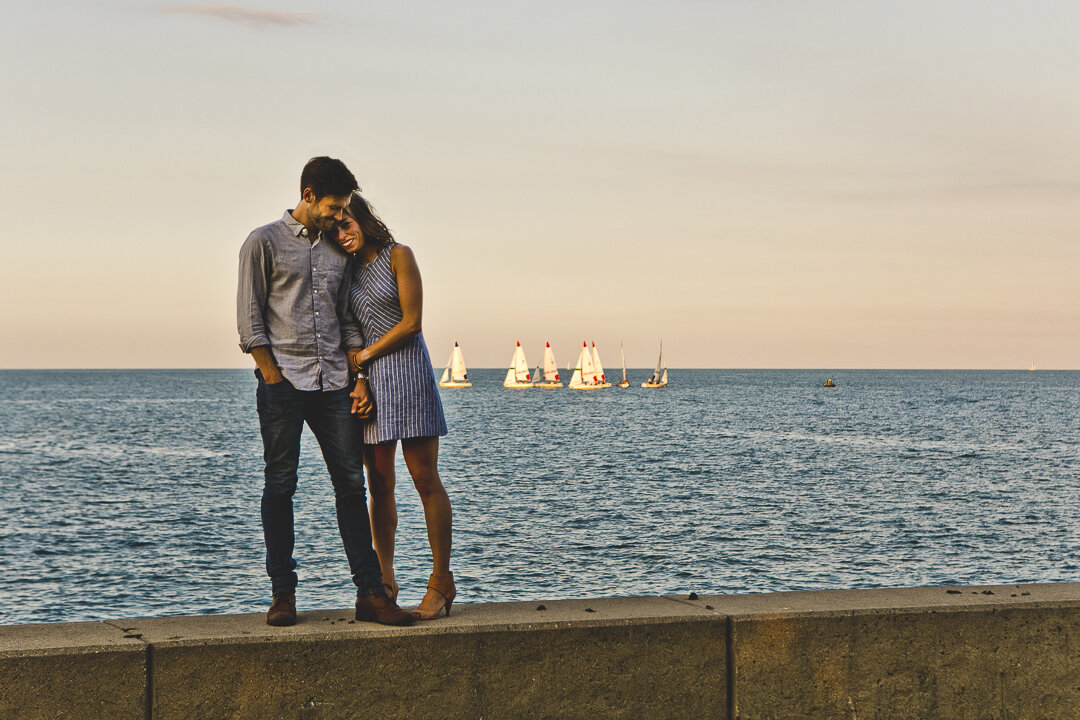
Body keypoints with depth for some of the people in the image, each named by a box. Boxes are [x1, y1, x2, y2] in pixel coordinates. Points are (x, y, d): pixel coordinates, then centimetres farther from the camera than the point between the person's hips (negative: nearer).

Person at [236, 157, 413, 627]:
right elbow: (250, 320, -3)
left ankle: (369, 592, 2)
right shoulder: (264, 243, 2)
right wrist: (273, 379, -9)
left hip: (332, 382, 5)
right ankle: (282, 592, 8)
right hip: (283, 381, -4)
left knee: (351, 482, 0)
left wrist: (359, 379, 8)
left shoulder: (336, 250, 17)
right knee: (280, 485, 0)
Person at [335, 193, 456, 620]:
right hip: (366, 379, 5)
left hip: (406, 370, -5)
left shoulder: (398, 256, -2)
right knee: (379, 484, 4)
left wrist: (365, 355, -6)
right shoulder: (349, 269, 14)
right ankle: (385, 581, 9)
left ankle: (442, 580, -1)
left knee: (425, 478, -5)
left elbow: (412, 320, -8)